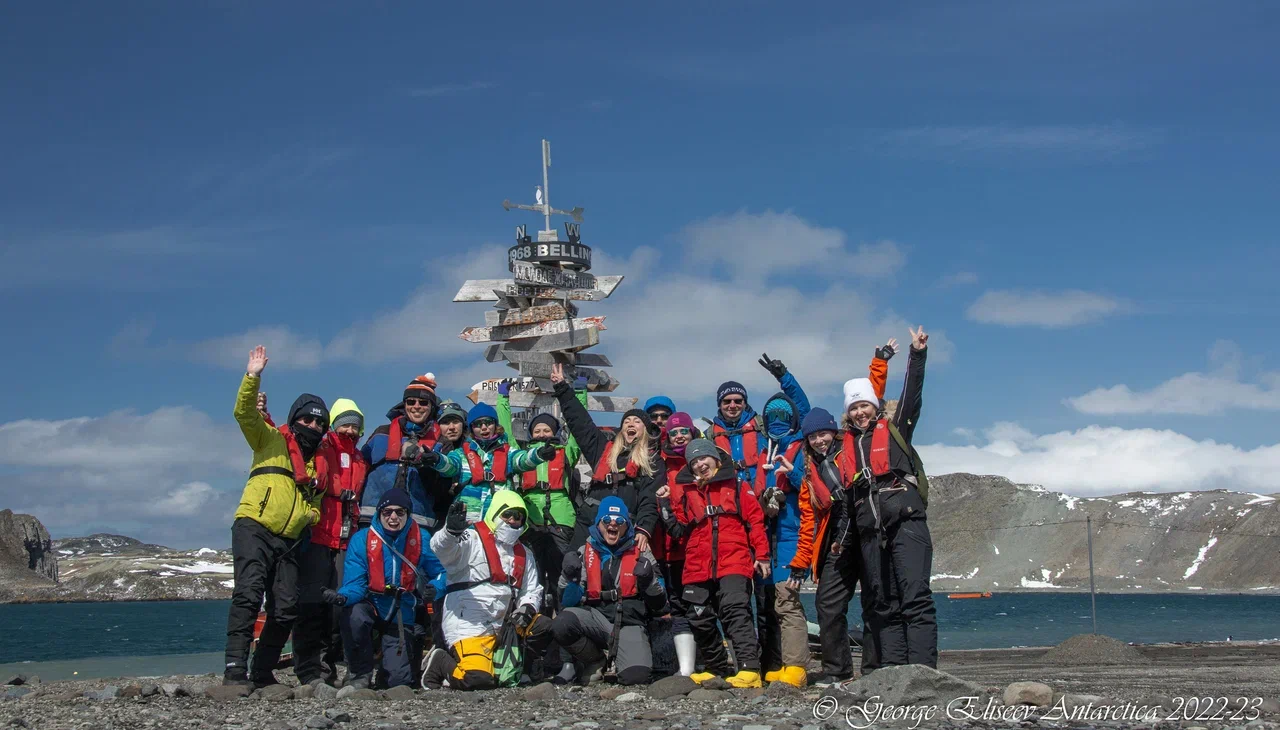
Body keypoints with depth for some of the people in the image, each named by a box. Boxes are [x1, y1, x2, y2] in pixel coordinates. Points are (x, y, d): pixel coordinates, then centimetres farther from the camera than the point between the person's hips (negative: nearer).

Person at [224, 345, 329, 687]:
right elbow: (244, 412, -7)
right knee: (248, 594, -20)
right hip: (254, 528, -6)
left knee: (286, 609, 1)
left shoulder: (320, 463, 22)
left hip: (288, 541, 6)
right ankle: (235, 667, -23)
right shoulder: (271, 439, 8)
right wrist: (253, 377, -20)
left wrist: (311, 514, 9)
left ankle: (262, 671, 13)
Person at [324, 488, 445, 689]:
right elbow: (355, 582, -15)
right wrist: (342, 597, -38)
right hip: (371, 606, -1)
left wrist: (433, 589, -27)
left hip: (401, 616, 1)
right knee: (354, 614, -38)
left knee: (399, 679, -10)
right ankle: (360, 675, -13)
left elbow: (441, 573, -4)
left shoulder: (421, 539, -8)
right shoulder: (362, 539, -12)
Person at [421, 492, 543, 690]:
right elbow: (441, 548, -21)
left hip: (502, 627, 8)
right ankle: (440, 663, 5)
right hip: (468, 626, -8)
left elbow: (533, 591, 20)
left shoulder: (524, 555, 20)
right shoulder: (472, 540, -2)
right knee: (479, 680, -26)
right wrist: (452, 531, -44)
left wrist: (527, 609, -3)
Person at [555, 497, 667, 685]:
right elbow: (570, 602, 8)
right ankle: (596, 660, -1)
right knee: (563, 623, -33)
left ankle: (619, 660, 10)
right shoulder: (584, 553, 11)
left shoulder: (642, 556, 11)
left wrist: (649, 582, -10)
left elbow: (659, 605, 10)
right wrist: (569, 578, -11)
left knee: (636, 676, -30)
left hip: (630, 623, -1)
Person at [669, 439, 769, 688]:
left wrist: (761, 555, -1)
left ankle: (749, 669, -26)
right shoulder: (684, 490, 16)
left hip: (734, 563, -4)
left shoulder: (737, 487, 9)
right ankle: (716, 669, 24)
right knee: (700, 620, 8)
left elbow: (755, 520, 5)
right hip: (697, 567, 4)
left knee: (735, 611, -19)